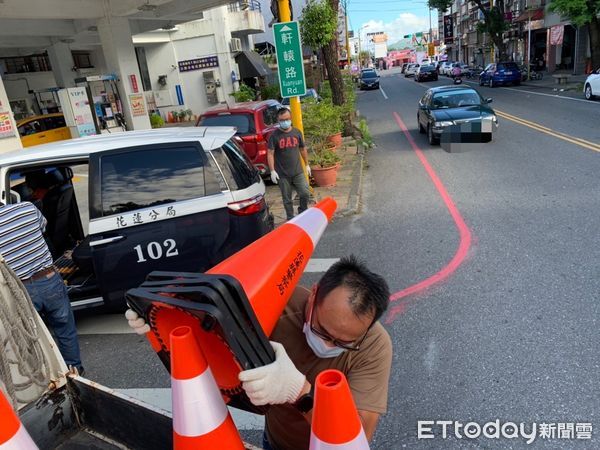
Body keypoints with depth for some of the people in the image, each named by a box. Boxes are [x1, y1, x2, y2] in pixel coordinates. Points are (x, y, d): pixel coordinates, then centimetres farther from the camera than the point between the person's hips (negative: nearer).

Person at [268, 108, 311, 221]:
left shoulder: (297, 132, 3)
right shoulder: (275, 135, -7)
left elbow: (303, 149, 13)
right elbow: (270, 154, -9)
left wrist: (307, 165, 16)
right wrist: (272, 171, -16)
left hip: (298, 172, 2)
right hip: (283, 174, -2)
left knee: (305, 193, -2)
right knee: (287, 199, 8)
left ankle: (302, 212, 26)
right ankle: (290, 219, 25)